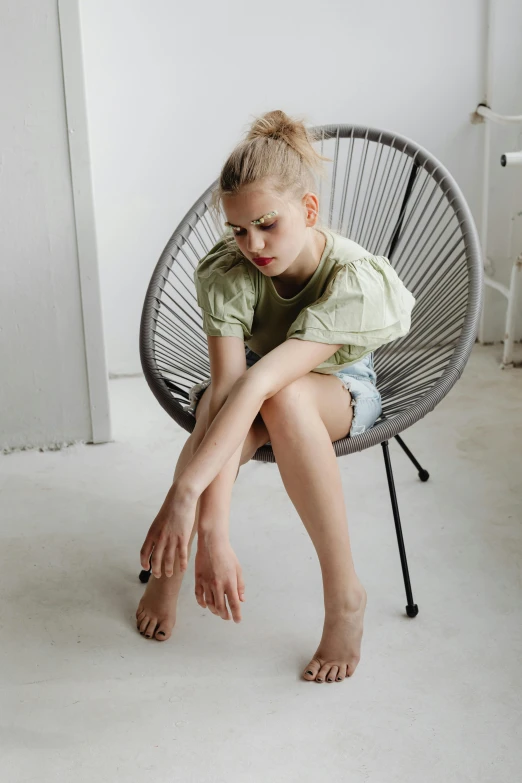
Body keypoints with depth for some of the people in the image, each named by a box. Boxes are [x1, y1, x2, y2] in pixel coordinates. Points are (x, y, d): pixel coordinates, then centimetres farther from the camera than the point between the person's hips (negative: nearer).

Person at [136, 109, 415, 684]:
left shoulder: (355, 281, -33)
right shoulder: (225, 274, -26)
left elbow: (264, 379, -46)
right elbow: (227, 387, -37)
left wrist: (185, 491, -55)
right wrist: (212, 535, -47)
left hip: (339, 393, -2)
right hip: (254, 396, 2)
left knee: (282, 395, -40)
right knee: (219, 411, -37)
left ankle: (344, 593, -27)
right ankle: (168, 567, -7)